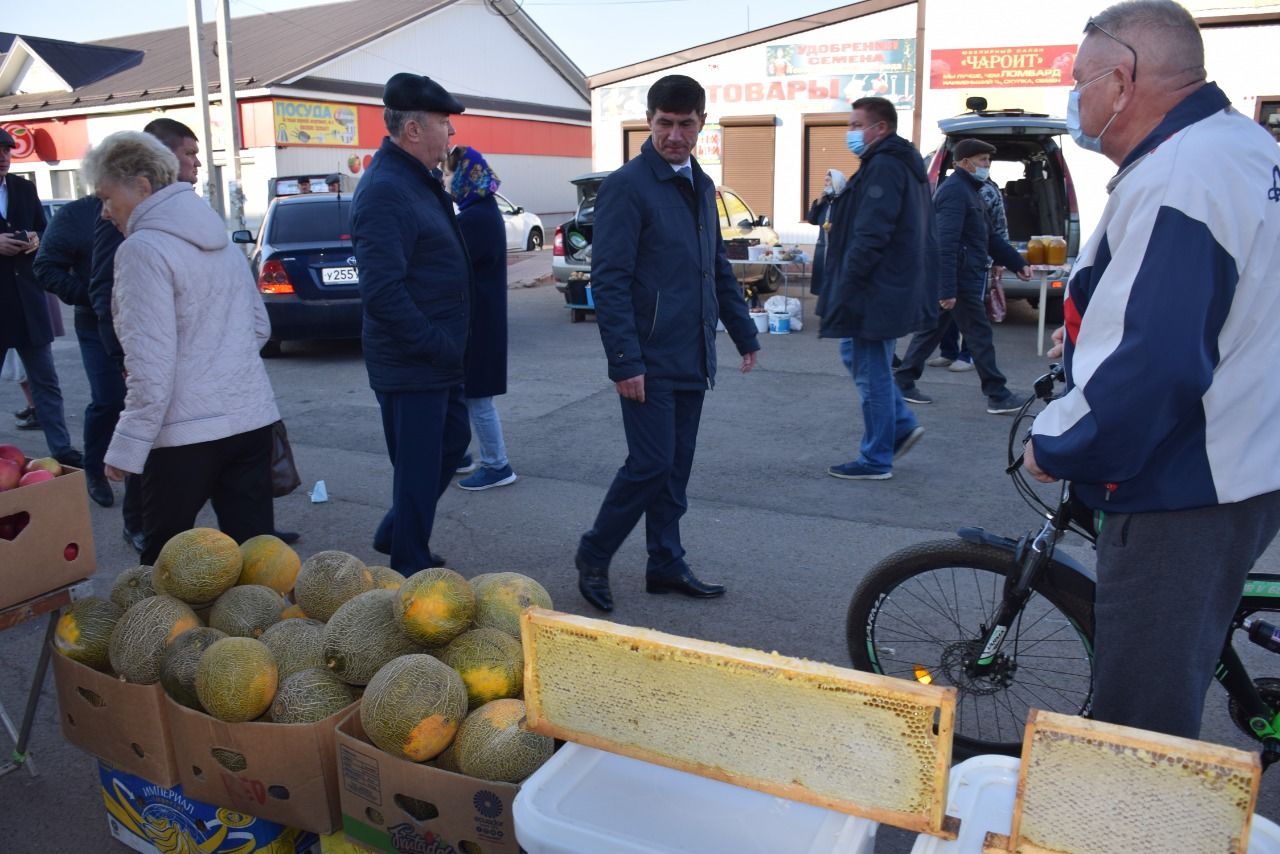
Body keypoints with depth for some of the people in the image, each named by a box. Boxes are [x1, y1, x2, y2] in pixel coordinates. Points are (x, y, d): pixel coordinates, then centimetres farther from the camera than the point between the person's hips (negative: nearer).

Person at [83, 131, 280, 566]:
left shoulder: (143, 249, -11)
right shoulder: (220, 238, 12)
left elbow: (151, 367, -16)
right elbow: (260, 327, 19)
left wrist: (126, 448, -11)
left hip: (187, 431, -7)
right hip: (251, 416, 7)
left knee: (164, 558, 9)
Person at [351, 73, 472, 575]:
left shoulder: (418, 180, 13)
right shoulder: (385, 191, -20)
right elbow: (382, 292, -28)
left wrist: (447, 345, 15)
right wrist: (436, 344, -21)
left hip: (436, 361, 10)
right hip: (410, 365, -10)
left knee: (452, 441, 22)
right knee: (419, 469, 1)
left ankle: (395, 535, 38)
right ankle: (411, 572, 19)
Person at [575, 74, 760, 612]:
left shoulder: (701, 185, 14)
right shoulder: (626, 187, -10)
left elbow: (719, 269, 21)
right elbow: (609, 281, -15)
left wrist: (744, 334, 19)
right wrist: (624, 361, -20)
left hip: (692, 358, 7)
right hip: (650, 360, -7)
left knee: (675, 468, 12)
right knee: (651, 465, -6)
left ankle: (666, 564, 24)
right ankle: (593, 556, 13)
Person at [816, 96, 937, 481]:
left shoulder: (884, 167, -17)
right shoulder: (904, 164, 16)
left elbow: (870, 237, -24)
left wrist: (843, 287, -21)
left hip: (877, 291, -10)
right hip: (894, 287, 10)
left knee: (871, 373, -1)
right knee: (855, 354, 21)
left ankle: (875, 460, 10)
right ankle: (902, 424, 24)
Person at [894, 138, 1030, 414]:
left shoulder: (968, 189, 18)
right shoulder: (955, 191, -16)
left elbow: (989, 236, 22)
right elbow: (946, 244, -25)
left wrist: (1017, 263, 17)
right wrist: (948, 289, -29)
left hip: (962, 277, 10)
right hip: (960, 280, -10)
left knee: (931, 329, 13)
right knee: (979, 335, -3)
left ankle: (902, 383, 18)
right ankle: (998, 396, 5)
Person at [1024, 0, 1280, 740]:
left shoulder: (1175, 179, -23)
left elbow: (1153, 367, -31)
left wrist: (1055, 448, -17)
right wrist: (1092, 336, 18)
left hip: (1182, 496, -10)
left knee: (1139, 724, 3)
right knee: (1170, 692, 25)